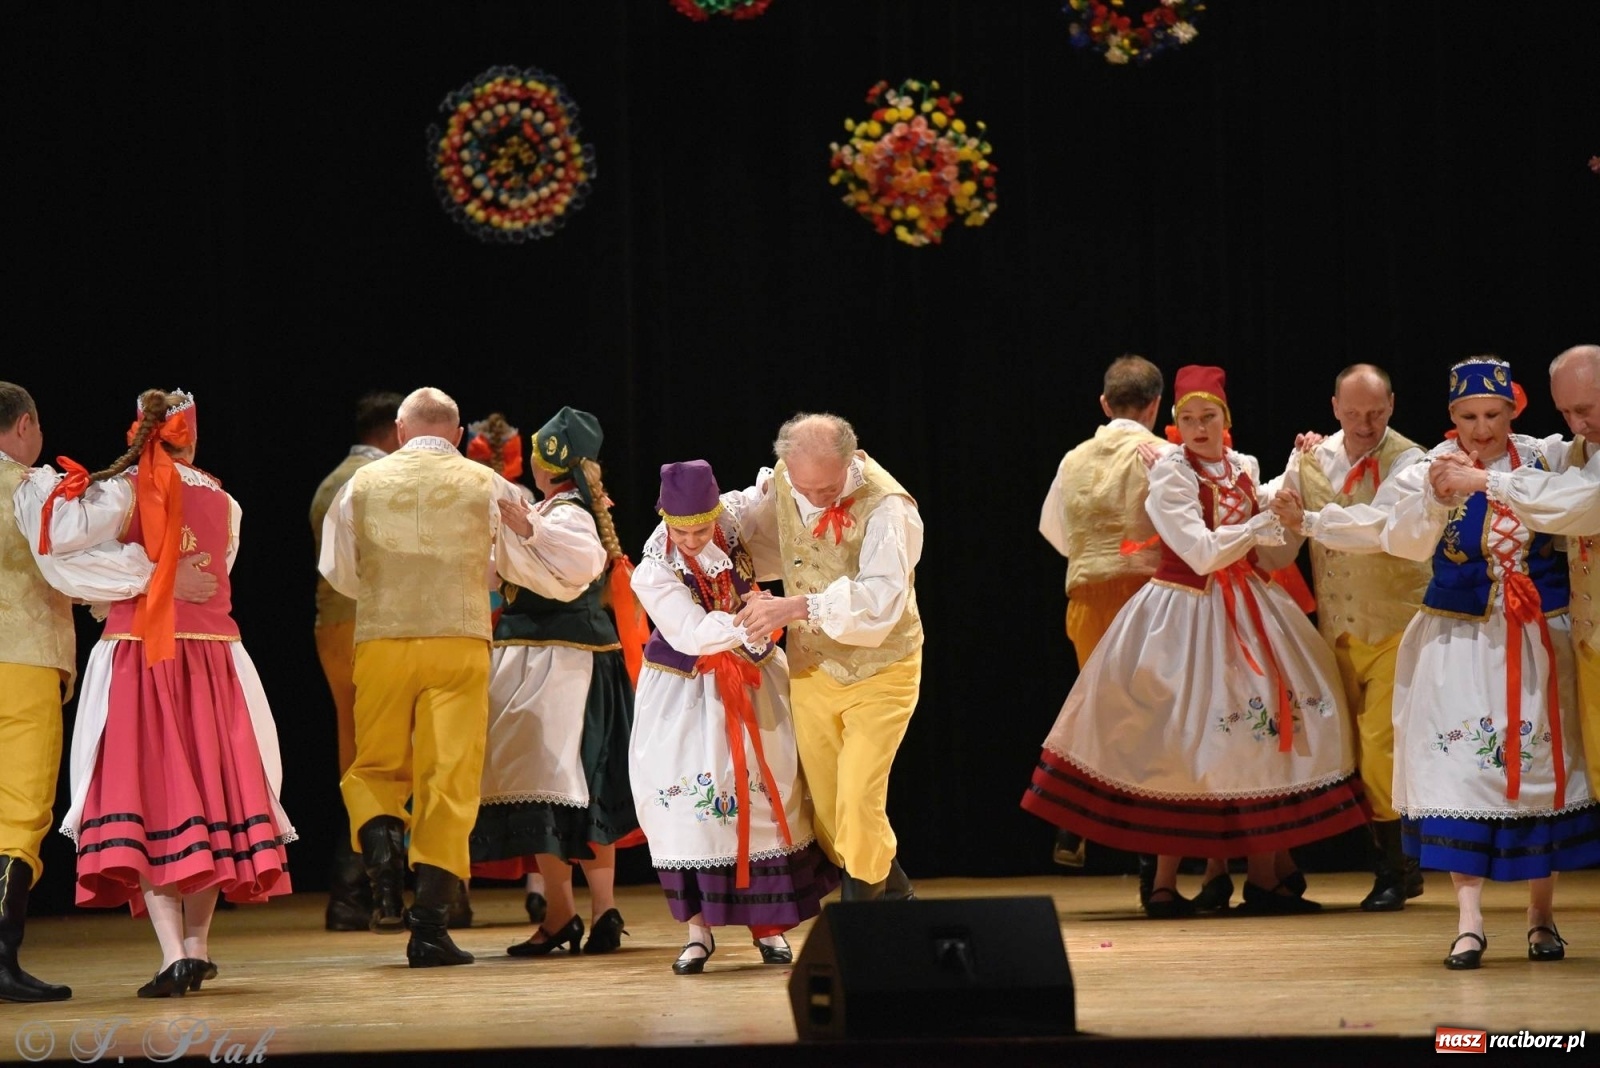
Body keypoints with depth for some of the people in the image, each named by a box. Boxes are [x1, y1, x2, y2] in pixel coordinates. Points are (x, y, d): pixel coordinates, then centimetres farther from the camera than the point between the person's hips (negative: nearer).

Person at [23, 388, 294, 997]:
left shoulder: (128, 491, -5)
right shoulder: (222, 501, 9)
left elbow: (64, 536, -19)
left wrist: (50, 489, 0)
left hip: (141, 657, -4)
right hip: (213, 653, 4)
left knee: (146, 795, -4)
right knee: (207, 790, 14)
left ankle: (175, 954, -15)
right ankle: (197, 945, 19)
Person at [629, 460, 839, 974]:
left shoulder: (737, 516, -10)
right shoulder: (654, 572, -20)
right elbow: (692, 633, -28)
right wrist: (744, 625, -43)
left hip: (752, 674, 3)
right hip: (685, 686, -3)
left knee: (767, 786, 1)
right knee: (686, 794, -10)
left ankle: (769, 923, 11)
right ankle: (697, 926, 0)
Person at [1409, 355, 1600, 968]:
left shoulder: (1546, 457, 0)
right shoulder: (1432, 468, 0)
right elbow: (1404, 542, -10)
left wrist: (1487, 482, -27)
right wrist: (1435, 495, -27)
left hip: (1537, 635, 1)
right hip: (1459, 636, -1)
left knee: (1540, 764, 6)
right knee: (1460, 764, -10)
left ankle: (1541, 914, 19)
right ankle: (1469, 921, -11)